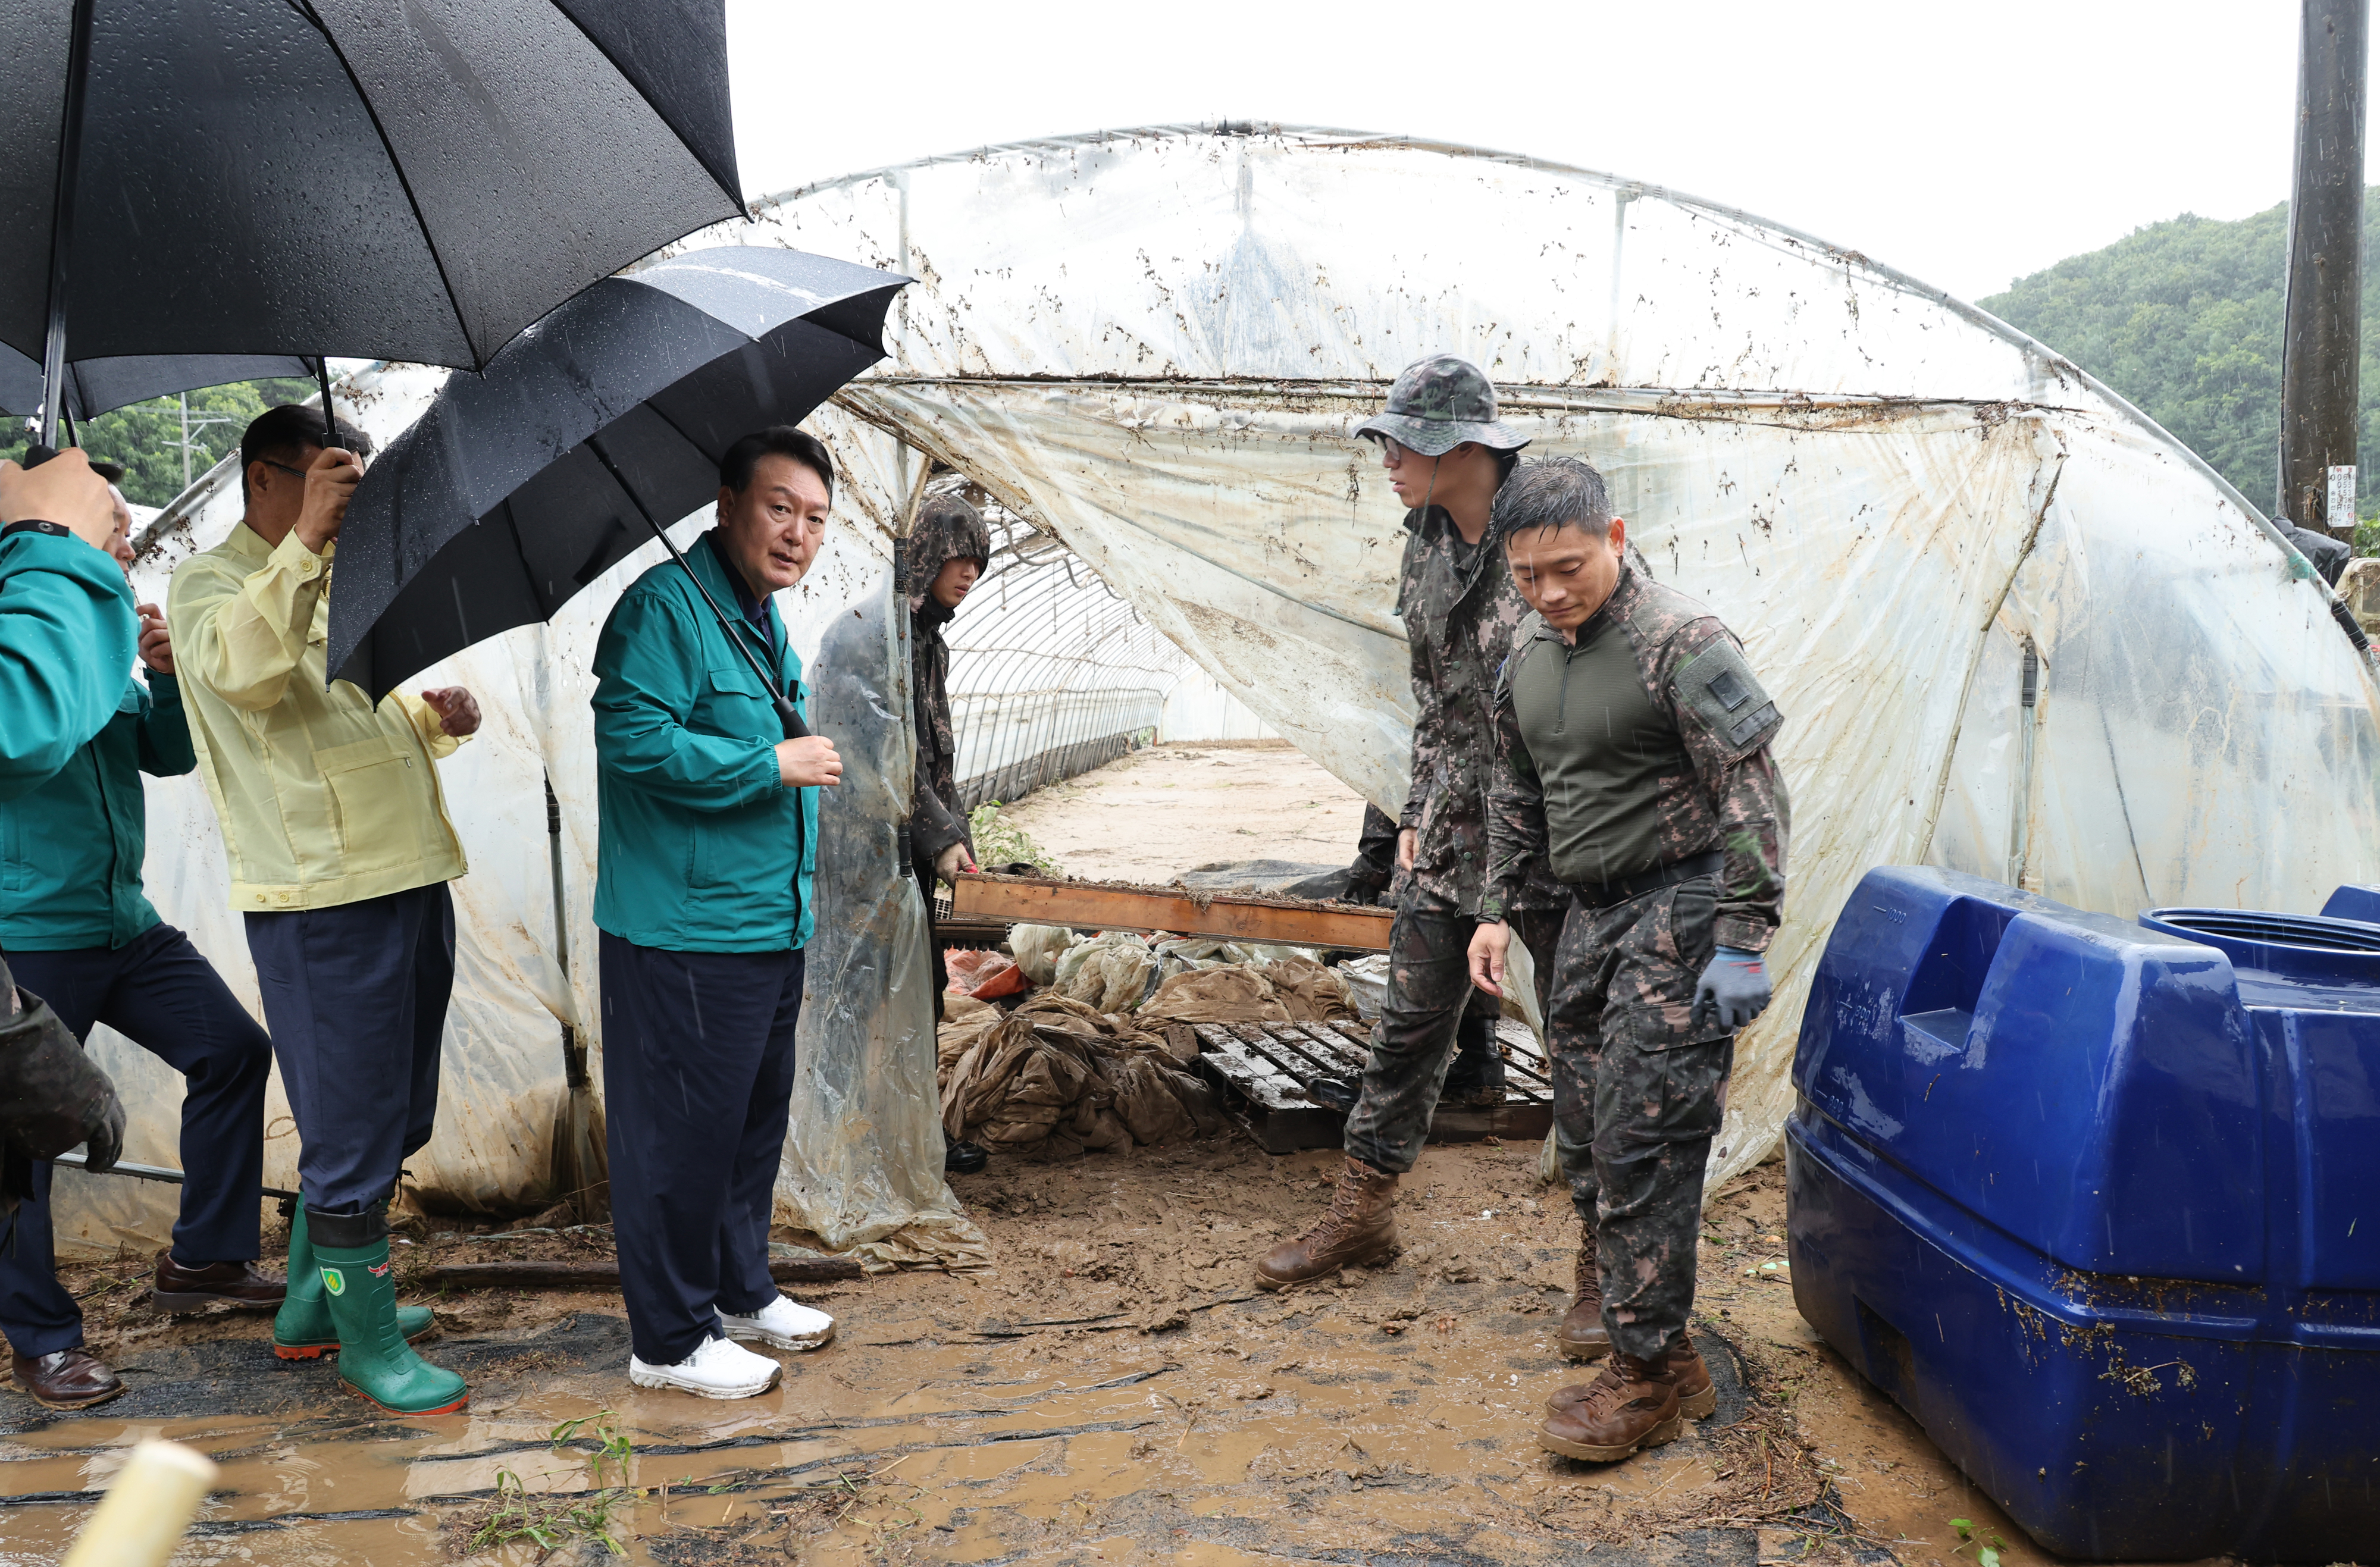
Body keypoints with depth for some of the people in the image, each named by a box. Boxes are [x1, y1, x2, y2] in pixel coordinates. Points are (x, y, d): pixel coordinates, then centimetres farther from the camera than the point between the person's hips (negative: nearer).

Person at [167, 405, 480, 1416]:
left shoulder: (341, 588, 21)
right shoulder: (207, 583, -3)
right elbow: (244, 669, -26)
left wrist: (435, 715, 7)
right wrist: (308, 538, -32)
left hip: (410, 879, 9)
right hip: (321, 900, -9)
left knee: (387, 1120, 18)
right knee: (353, 1129, -1)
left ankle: (312, 1309, 33)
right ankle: (366, 1339, 14)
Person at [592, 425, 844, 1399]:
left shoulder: (766, 625, 16)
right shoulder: (666, 605, -15)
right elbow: (634, 736, -27)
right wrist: (774, 765, -21)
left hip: (768, 929, 10)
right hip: (684, 937, -10)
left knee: (755, 1120, 20)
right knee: (681, 1135, 1)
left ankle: (740, 1293, 36)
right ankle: (669, 1342, 15)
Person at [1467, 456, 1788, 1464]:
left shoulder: (1680, 644, -15)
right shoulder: (1529, 656, 9)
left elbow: (1755, 797, -17)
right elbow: (1518, 795, 21)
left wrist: (1741, 944, -20)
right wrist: (1497, 909, 15)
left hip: (1678, 909, -8)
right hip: (1593, 916, 8)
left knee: (1644, 1149, -7)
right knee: (1588, 1145, 11)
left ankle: (1648, 1375, 7)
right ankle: (1662, 1355, 24)